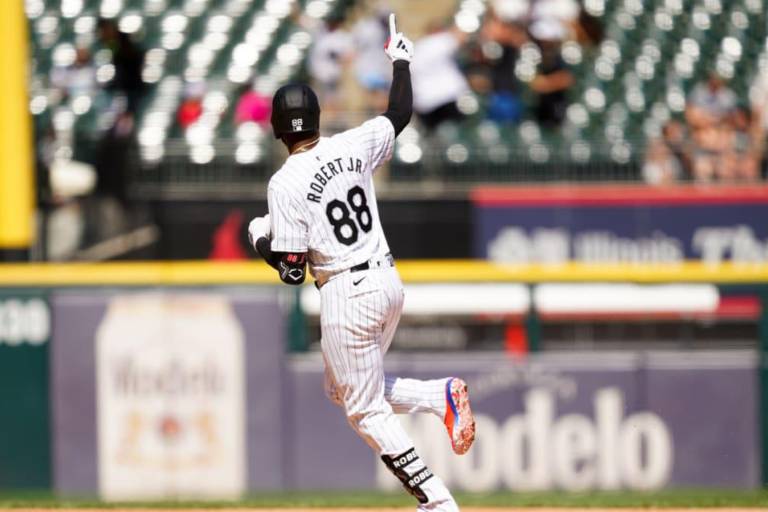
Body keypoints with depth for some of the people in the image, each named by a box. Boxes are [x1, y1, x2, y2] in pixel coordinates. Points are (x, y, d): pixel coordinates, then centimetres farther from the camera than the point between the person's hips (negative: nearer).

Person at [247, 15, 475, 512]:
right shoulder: (352, 147, 0)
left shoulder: (285, 185, -16)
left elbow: (292, 270, -14)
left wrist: (261, 239, 6)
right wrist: (401, 61, 34)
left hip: (347, 296, -7)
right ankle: (443, 395, 7)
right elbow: (400, 114, 19)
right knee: (342, 390, 25)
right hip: (388, 280, 7)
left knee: (367, 411, 4)